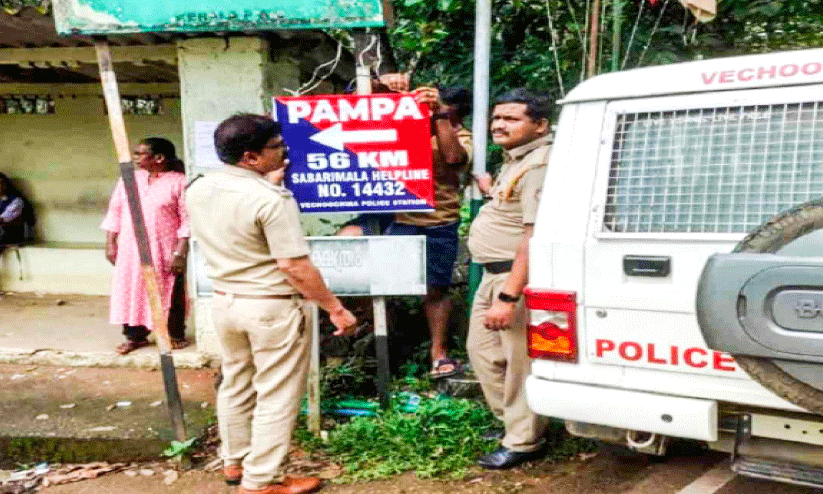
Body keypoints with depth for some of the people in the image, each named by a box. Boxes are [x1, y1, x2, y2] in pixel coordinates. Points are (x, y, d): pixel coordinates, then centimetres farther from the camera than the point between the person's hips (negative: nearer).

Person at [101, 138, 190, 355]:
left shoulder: (178, 182, -8)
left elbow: (187, 221, -10)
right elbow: (114, 213, 13)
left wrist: (179, 253, -15)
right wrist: (110, 243, 7)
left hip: (165, 251, -4)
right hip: (131, 250, 4)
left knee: (169, 293, 5)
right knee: (132, 291, 8)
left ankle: (175, 334, 22)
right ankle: (135, 335, 21)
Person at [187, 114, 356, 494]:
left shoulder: (197, 190, 1)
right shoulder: (272, 199, -23)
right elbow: (294, 267, -23)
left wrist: (270, 181, 19)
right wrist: (335, 309, -14)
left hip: (224, 301, 8)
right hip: (271, 308, -8)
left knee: (235, 386, 23)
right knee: (276, 397, 7)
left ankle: (234, 462, 39)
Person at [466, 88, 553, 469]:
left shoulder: (538, 166, -19)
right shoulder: (515, 159, 15)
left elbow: (535, 237, -26)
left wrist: (508, 297, -28)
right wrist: (492, 191, 21)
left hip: (519, 277, -11)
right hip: (494, 274, 11)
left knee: (519, 362, -1)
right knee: (482, 350, 20)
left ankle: (522, 442, 15)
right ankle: (511, 421, 36)